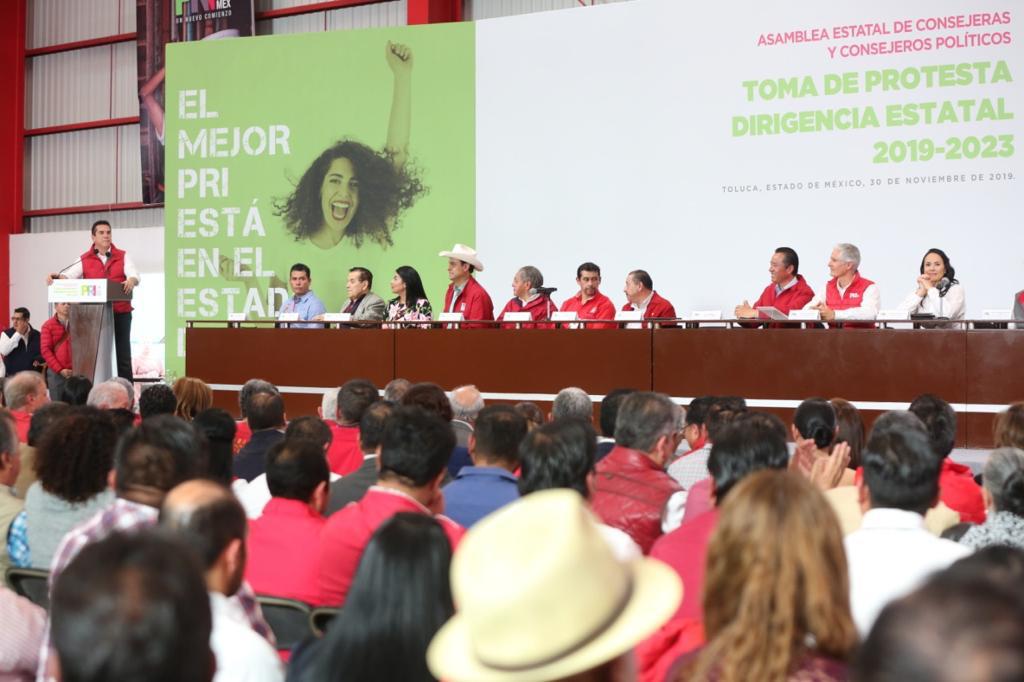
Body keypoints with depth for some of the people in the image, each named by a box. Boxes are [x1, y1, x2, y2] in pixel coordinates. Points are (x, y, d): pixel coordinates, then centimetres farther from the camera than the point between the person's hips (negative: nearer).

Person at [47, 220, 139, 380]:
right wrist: (57, 277, -30)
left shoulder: (123, 256, 6)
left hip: (121, 313, -1)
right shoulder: (84, 259, 7)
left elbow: (134, 275, -10)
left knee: (123, 355, 1)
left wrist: (131, 280, -34)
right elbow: (69, 275, -7)